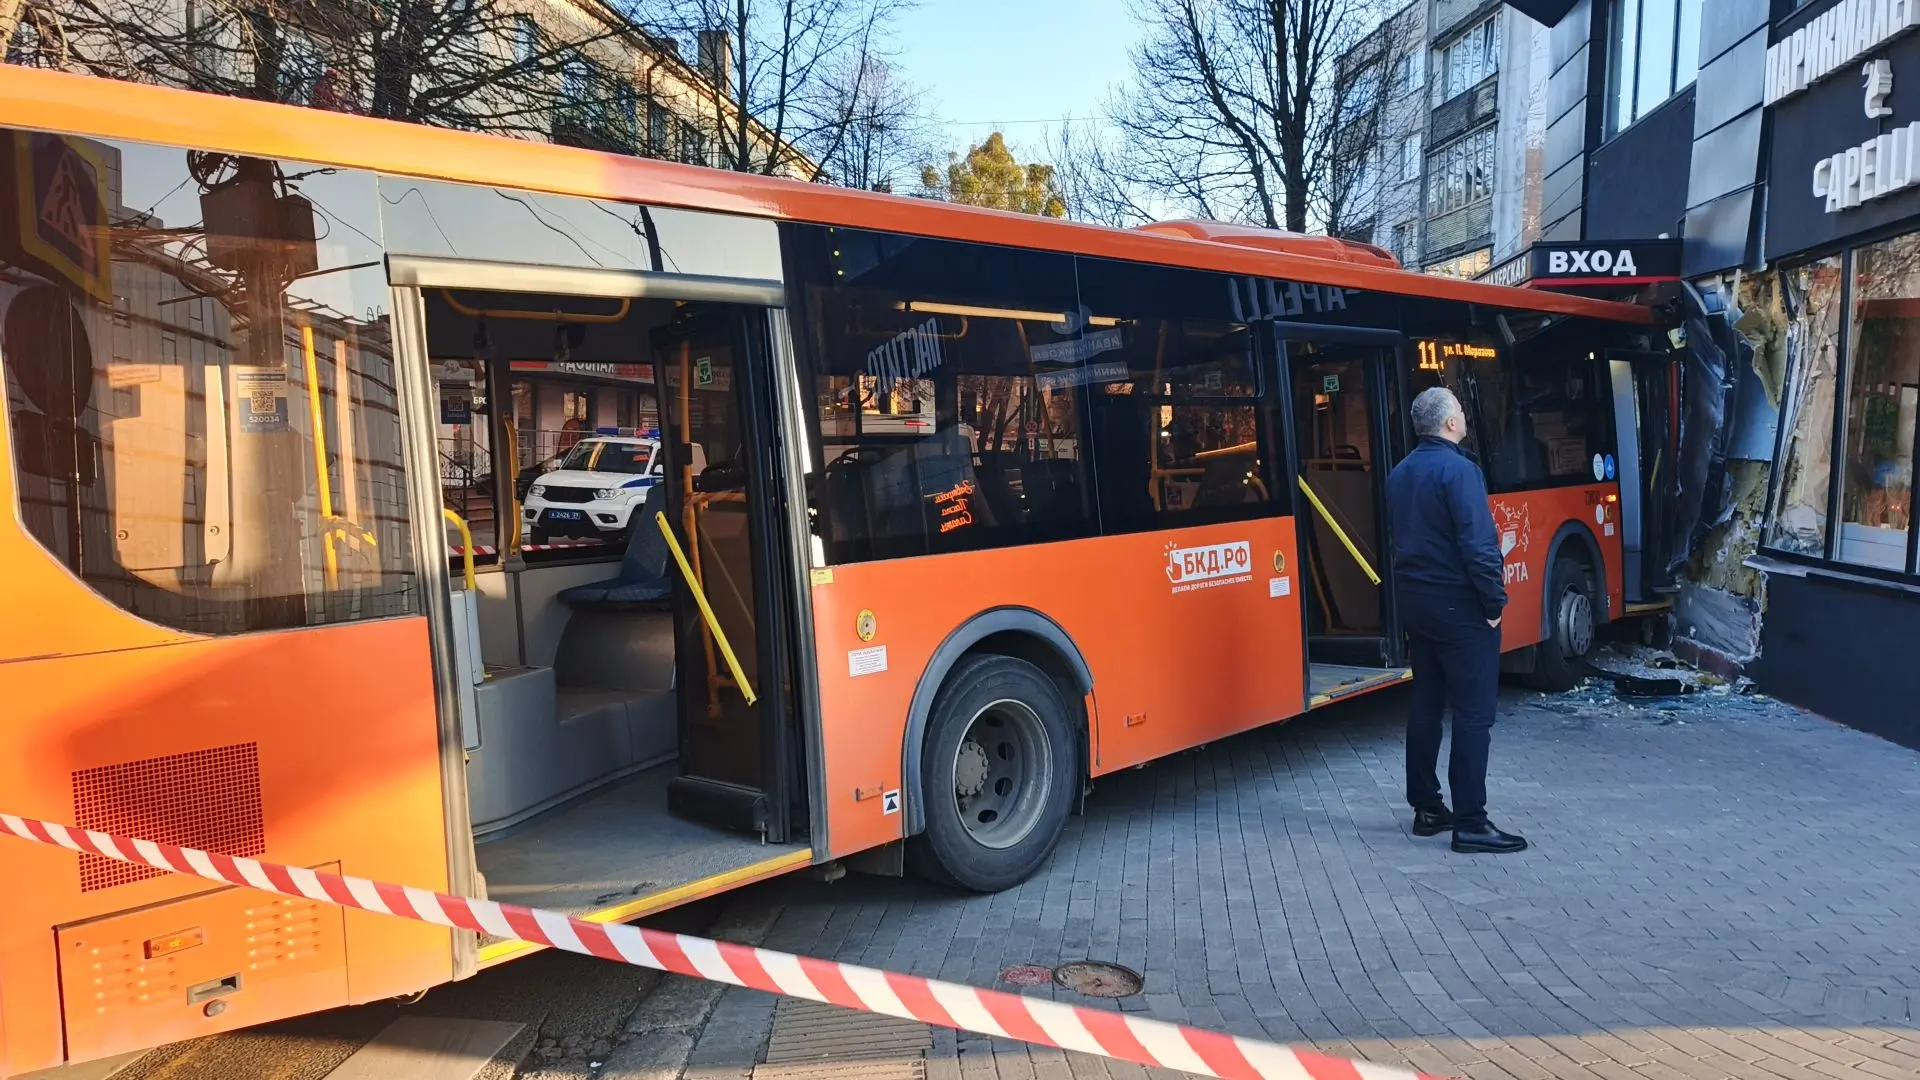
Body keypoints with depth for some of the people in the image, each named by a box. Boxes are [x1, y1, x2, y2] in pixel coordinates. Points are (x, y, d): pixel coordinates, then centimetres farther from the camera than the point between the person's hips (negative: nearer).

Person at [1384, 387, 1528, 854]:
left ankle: (1426, 809, 20)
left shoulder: (1400, 473, 10)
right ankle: (1470, 823, -1)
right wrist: (1495, 601, -14)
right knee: (1473, 712, -3)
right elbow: (1478, 543, -21)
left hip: (1415, 601, 8)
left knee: (1426, 704, 14)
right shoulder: (1458, 469, -16)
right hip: (1458, 604, -8)